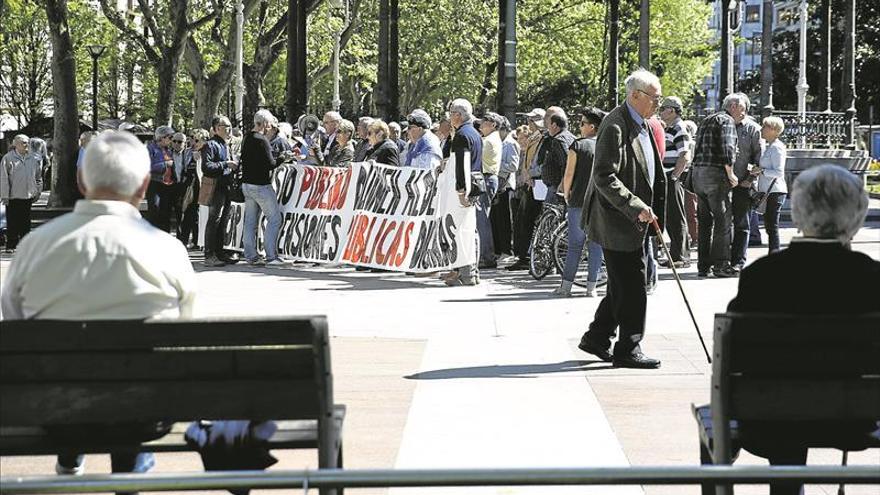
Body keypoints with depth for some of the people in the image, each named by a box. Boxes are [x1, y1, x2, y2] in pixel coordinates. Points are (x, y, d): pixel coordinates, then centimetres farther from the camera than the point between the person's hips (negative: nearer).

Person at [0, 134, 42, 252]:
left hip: (28, 195, 4)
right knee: (12, 222, 0)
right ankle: (11, 246, 6)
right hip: (13, 196, -4)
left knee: (25, 222, 10)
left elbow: (38, 176, 16)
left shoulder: (34, 158, 7)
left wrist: (38, 191, 14)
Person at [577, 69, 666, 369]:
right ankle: (627, 350, 1)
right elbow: (605, 177, -24)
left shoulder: (643, 127, 14)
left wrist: (656, 214, 16)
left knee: (622, 286, 15)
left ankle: (596, 338, 26)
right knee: (631, 288, -6)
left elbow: (655, 175, 23)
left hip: (635, 222, 10)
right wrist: (637, 208, -27)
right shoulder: (615, 127, -17)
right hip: (617, 222, -10)